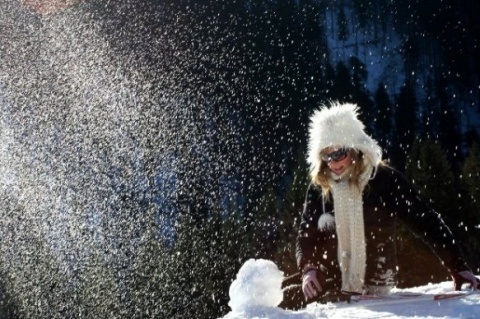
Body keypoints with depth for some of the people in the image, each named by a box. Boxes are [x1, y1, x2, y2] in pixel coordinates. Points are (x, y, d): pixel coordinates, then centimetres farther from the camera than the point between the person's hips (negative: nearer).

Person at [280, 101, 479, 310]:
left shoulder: (385, 180, -8)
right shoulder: (319, 188, 2)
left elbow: (425, 222, -9)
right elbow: (306, 235, 4)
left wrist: (458, 268, -15)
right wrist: (308, 268, -17)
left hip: (372, 285, -4)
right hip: (330, 281, 4)